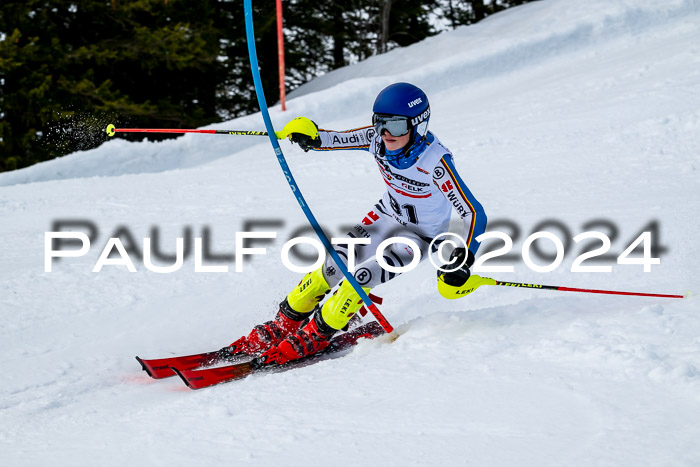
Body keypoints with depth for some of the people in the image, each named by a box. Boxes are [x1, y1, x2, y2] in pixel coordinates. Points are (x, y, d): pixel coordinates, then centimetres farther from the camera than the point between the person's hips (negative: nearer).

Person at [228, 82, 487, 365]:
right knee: (331, 267, -5)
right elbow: (336, 140, -5)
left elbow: (474, 213, -33)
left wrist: (463, 261, -45)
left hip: (420, 235, -5)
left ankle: (313, 337, -1)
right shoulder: (378, 138, -19)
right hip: (385, 216, 5)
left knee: (359, 277, -20)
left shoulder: (435, 161, -34)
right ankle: (281, 327, 12)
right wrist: (309, 136, -28)